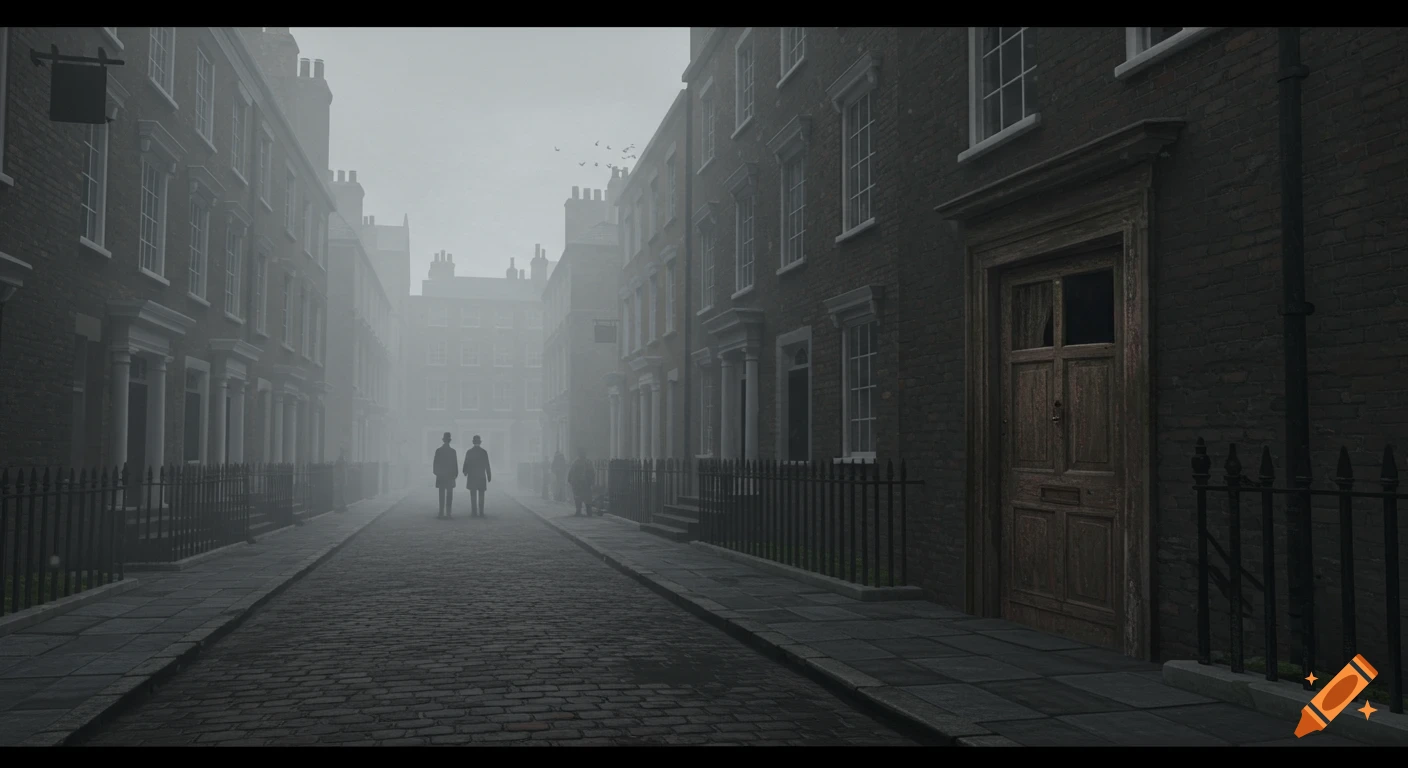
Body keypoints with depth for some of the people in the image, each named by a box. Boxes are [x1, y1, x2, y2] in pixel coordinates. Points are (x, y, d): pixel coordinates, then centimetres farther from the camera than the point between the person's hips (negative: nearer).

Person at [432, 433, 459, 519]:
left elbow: (436, 463, -4)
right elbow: (455, 464, -3)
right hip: (450, 476, 0)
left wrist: (436, 472, 5)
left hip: (441, 476, 0)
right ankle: (448, 513, 1)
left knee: (442, 495, 1)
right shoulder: (453, 451, -4)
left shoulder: (438, 450, -5)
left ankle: (441, 513, -3)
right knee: (449, 495, 3)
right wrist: (455, 474, 3)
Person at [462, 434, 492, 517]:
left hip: (472, 476, 0)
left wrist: (465, 472, 19)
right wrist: (489, 476, 3)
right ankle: (481, 512, 0)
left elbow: (466, 465, -2)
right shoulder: (484, 452, -4)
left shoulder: (469, 452, -3)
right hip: (481, 476, 0)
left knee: (473, 495, 2)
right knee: (481, 496, 3)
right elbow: (487, 465, -4)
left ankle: (474, 512, -1)